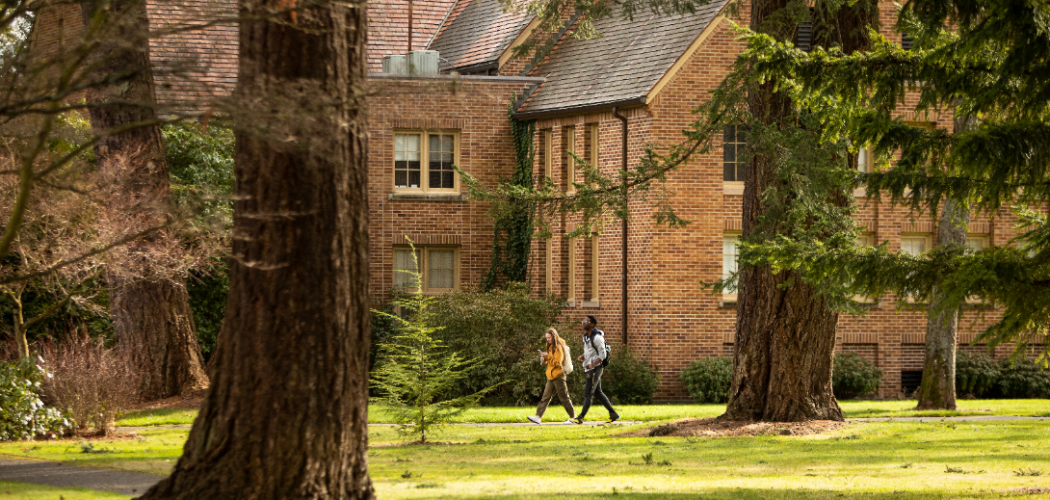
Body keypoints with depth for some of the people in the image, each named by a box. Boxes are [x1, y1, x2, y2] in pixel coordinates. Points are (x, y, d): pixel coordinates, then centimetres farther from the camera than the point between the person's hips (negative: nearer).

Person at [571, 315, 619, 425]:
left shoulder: (597, 337, -16)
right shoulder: (586, 336, 13)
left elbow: (602, 354, -18)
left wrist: (592, 365, -25)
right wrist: (582, 356, 5)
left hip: (595, 368, -10)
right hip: (589, 368, 10)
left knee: (588, 393, -8)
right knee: (598, 393, 13)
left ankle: (580, 417, -7)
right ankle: (613, 414, 18)